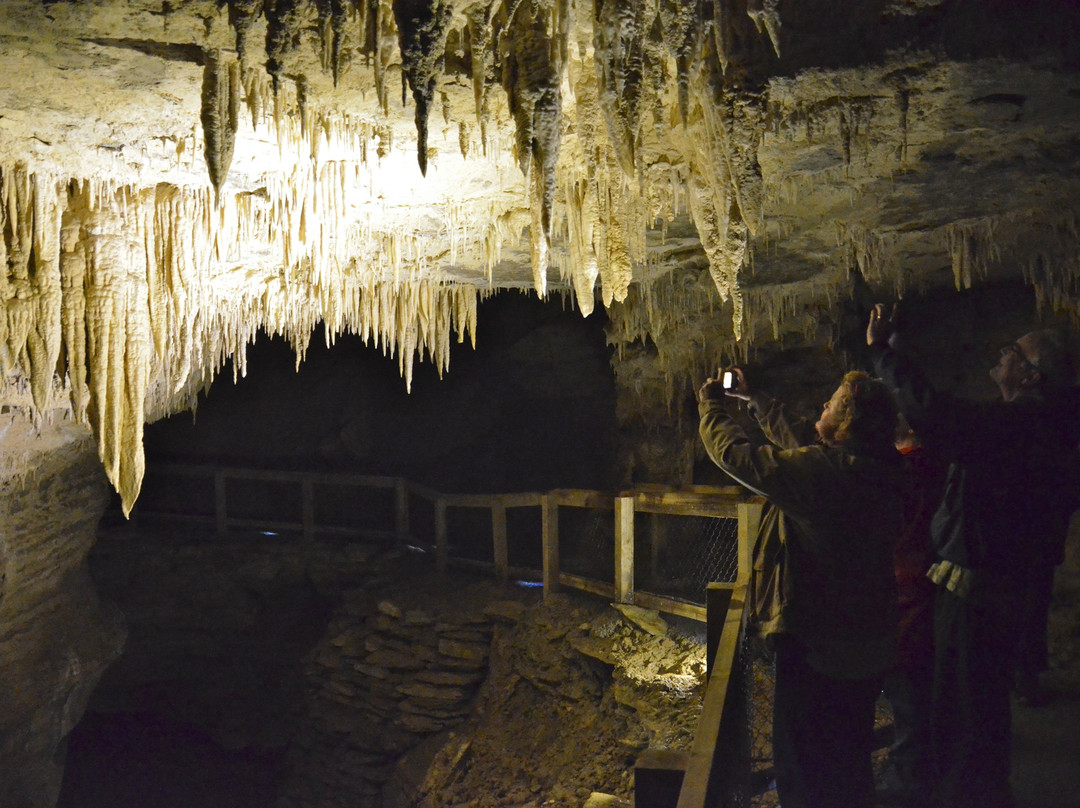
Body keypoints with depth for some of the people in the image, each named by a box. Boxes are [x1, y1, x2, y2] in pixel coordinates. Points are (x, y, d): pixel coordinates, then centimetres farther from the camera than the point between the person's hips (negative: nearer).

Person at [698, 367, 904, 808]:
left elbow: (735, 454, -19)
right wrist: (754, 399, 25)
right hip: (867, 643, 9)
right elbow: (797, 445, 16)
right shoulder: (878, 470, 1)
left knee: (802, 762, 8)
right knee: (849, 757, 25)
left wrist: (711, 404, 0)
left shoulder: (825, 469, -26)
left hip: (815, 643, -8)